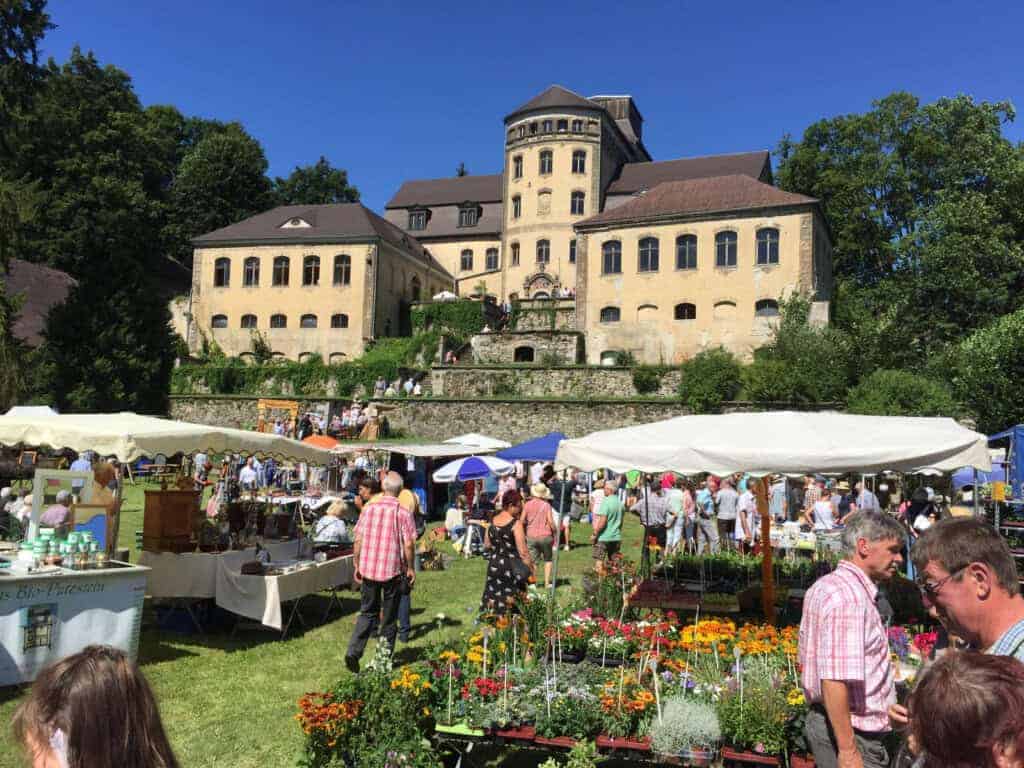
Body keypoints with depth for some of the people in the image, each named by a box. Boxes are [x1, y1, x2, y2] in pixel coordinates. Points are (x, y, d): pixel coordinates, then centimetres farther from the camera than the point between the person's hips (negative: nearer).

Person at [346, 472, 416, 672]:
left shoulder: (368, 508, 0)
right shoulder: (403, 512, -8)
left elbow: (358, 540, 1)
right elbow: (408, 545, -10)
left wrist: (357, 566, 11)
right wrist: (410, 568, 4)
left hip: (368, 567, 2)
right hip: (393, 569, -2)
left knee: (367, 612, 15)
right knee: (389, 616, 12)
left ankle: (353, 652, -1)